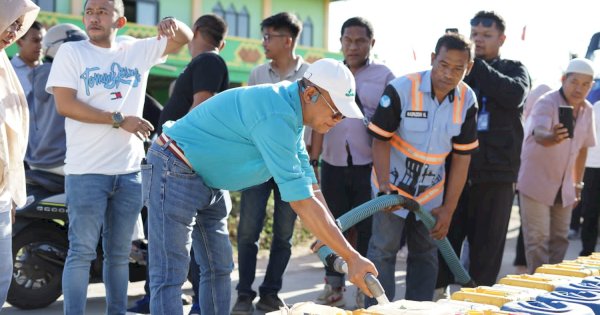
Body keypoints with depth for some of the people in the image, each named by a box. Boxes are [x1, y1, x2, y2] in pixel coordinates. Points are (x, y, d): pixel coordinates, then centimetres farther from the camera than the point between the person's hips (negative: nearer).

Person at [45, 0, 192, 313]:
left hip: (129, 171, 4)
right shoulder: (70, 52, 0)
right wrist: (119, 119, -15)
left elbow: (185, 38, 15)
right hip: (87, 171, -4)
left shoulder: (139, 50, 11)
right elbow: (65, 104, -10)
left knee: (119, 253, 12)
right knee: (82, 251, -5)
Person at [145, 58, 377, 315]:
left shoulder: (290, 110, 3)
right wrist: (351, 257, -27)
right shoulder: (275, 117, -30)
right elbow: (301, 202, -31)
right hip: (174, 171, -11)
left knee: (219, 269, 10)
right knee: (170, 275, -12)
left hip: (208, 183, 11)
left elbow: (310, 188, 9)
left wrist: (329, 238, -2)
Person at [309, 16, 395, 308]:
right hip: (333, 164, 3)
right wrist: (312, 161, 8)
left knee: (367, 229, 3)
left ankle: (365, 290, 14)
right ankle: (334, 288, 21)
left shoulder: (384, 76, -1)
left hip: (369, 166, -3)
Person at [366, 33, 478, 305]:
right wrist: (384, 186, -26)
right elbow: (380, 140, -15)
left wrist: (448, 209, -5)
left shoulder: (467, 101, -9)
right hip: (394, 184, -4)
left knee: (425, 255, 10)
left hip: (431, 190, 4)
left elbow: (462, 157, -4)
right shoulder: (401, 89, -22)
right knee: (383, 251, -4)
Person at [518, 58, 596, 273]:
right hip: (536, 183, -7)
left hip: (564, 187, 7)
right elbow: (539, 135, -37)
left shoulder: (587, 110, 3)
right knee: (538, 240, -7)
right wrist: (553, 138, -60)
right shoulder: (547, 103, -18)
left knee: (560, 239, 11)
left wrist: (577, 183, 14)